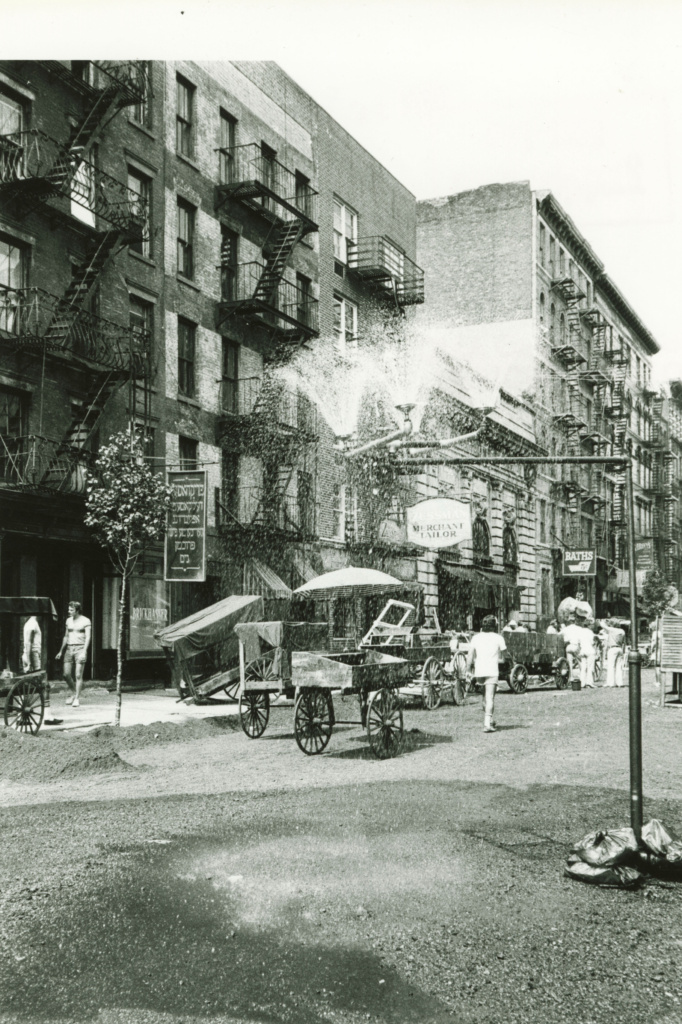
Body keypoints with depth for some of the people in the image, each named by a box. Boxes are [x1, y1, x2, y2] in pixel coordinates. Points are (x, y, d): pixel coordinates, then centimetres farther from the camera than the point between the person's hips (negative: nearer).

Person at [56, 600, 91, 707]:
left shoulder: (85, 621, -4)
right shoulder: (68, 620, 13)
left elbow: (88, 637, -9)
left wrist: (84, 652, -19)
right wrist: (61, 651, 20)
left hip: (80, 648, -5)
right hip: (69, 649, 5)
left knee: (78, 675, -7)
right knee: (66, 674, 1)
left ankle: (77, 698, 0)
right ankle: (73, 692, 23)